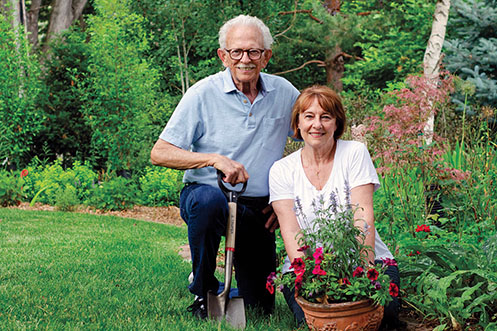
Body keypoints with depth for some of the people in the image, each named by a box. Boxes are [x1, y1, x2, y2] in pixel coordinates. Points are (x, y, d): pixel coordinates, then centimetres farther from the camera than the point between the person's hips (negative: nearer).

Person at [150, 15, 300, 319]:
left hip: (260, 211, 3)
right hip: (207, 196, -3)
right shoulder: (203, 94, -11)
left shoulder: (283, 92, 0)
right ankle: (203, 290, -19)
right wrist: (215, 159, -29)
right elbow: (160, 154, -14)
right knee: (209, 198, -41)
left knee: (261, 308, 3)